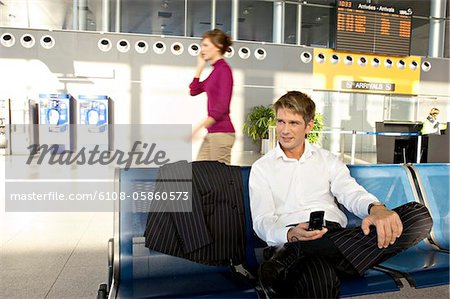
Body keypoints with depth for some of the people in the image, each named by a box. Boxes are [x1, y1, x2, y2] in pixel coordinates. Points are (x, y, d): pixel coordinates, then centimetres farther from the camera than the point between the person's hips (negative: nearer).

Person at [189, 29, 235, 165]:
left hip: (222, 132, -9)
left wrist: (199, 127, -20)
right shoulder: (216, 70, 14)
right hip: (212, 133, 9)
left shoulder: (224, 69, -12)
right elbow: (194, 90, 22)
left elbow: (222, 107, -19)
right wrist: (200, 66, 14)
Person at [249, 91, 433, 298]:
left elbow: (351, 193, 6)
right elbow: (262, 221, 3)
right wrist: (291, 234, -20)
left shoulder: (327, 160, 23)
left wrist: (376, 209, -19)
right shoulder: (262, 168, 14)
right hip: (290, 240, -7)